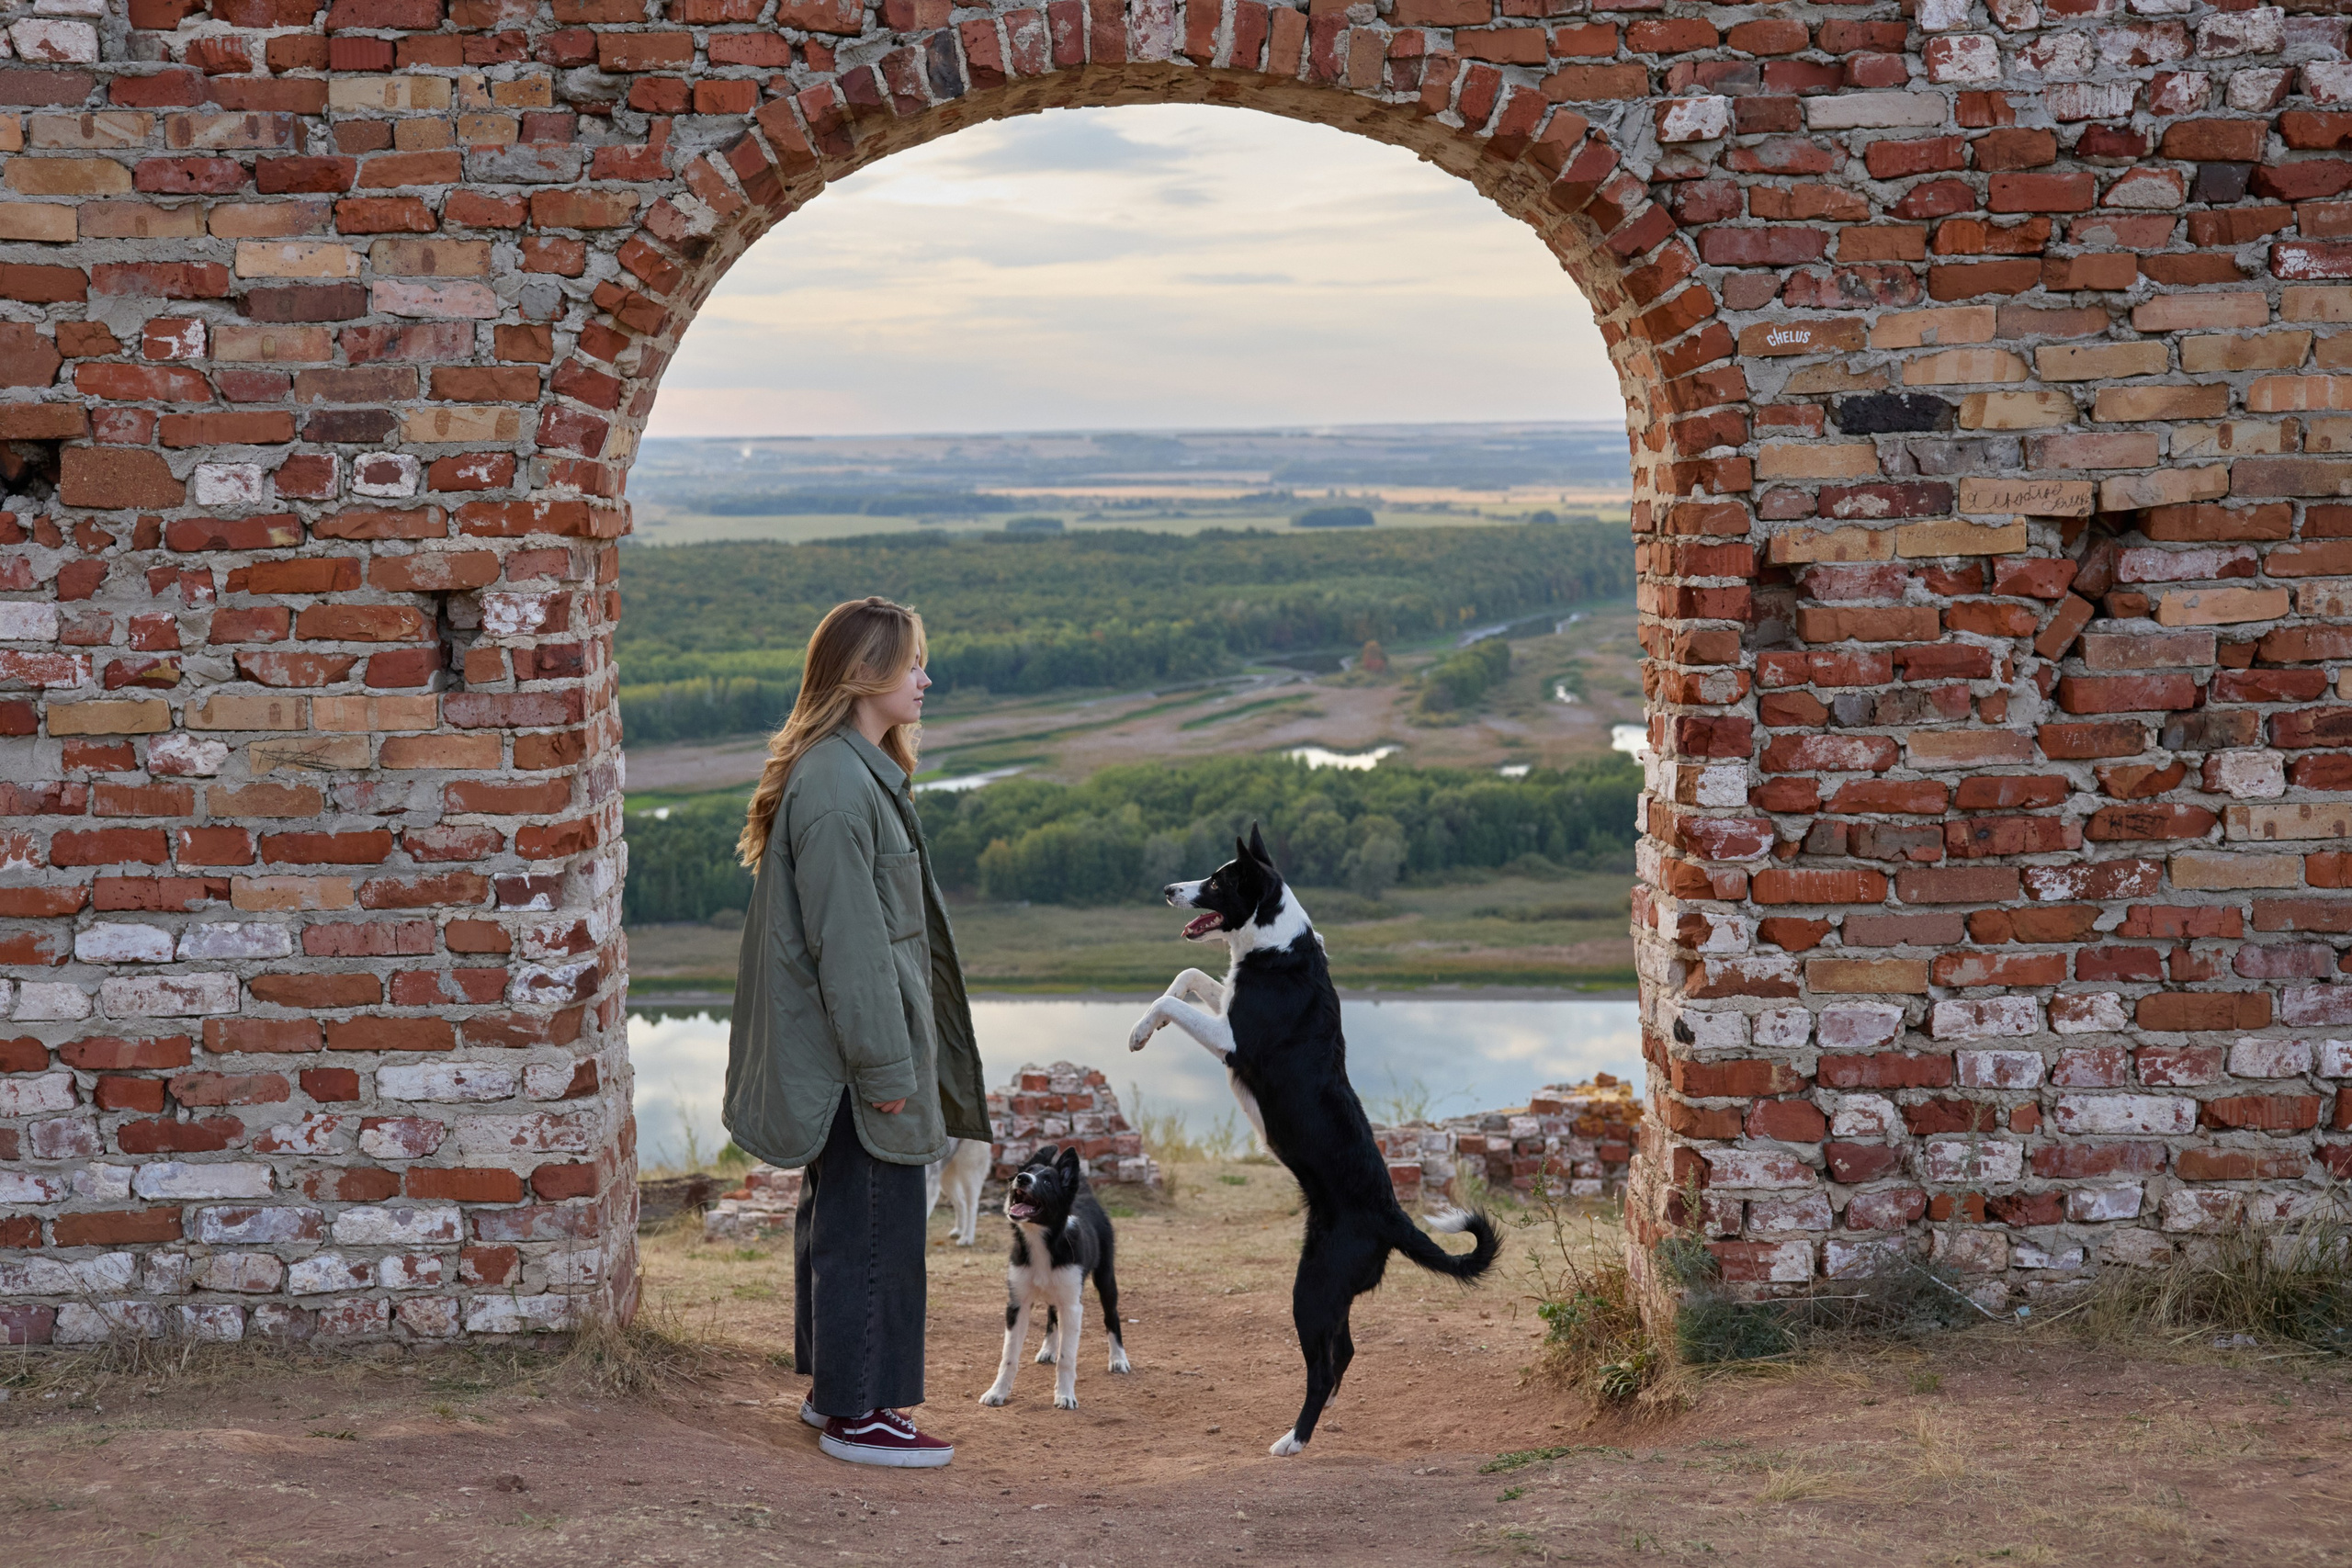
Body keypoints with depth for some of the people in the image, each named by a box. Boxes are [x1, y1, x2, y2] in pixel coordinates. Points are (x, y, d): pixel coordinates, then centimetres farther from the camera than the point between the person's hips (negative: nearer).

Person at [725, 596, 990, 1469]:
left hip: (838, 1056, 11)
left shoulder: (859, 773, 13)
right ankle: (856, 1412, 6)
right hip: (856, 1053, -11)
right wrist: (886, 1068, -19)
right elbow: (847, 945, -22)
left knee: (839, 1216, 18)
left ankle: (836, 1388, 30)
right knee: (874, 1224, -3)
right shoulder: (836, 787, -21)